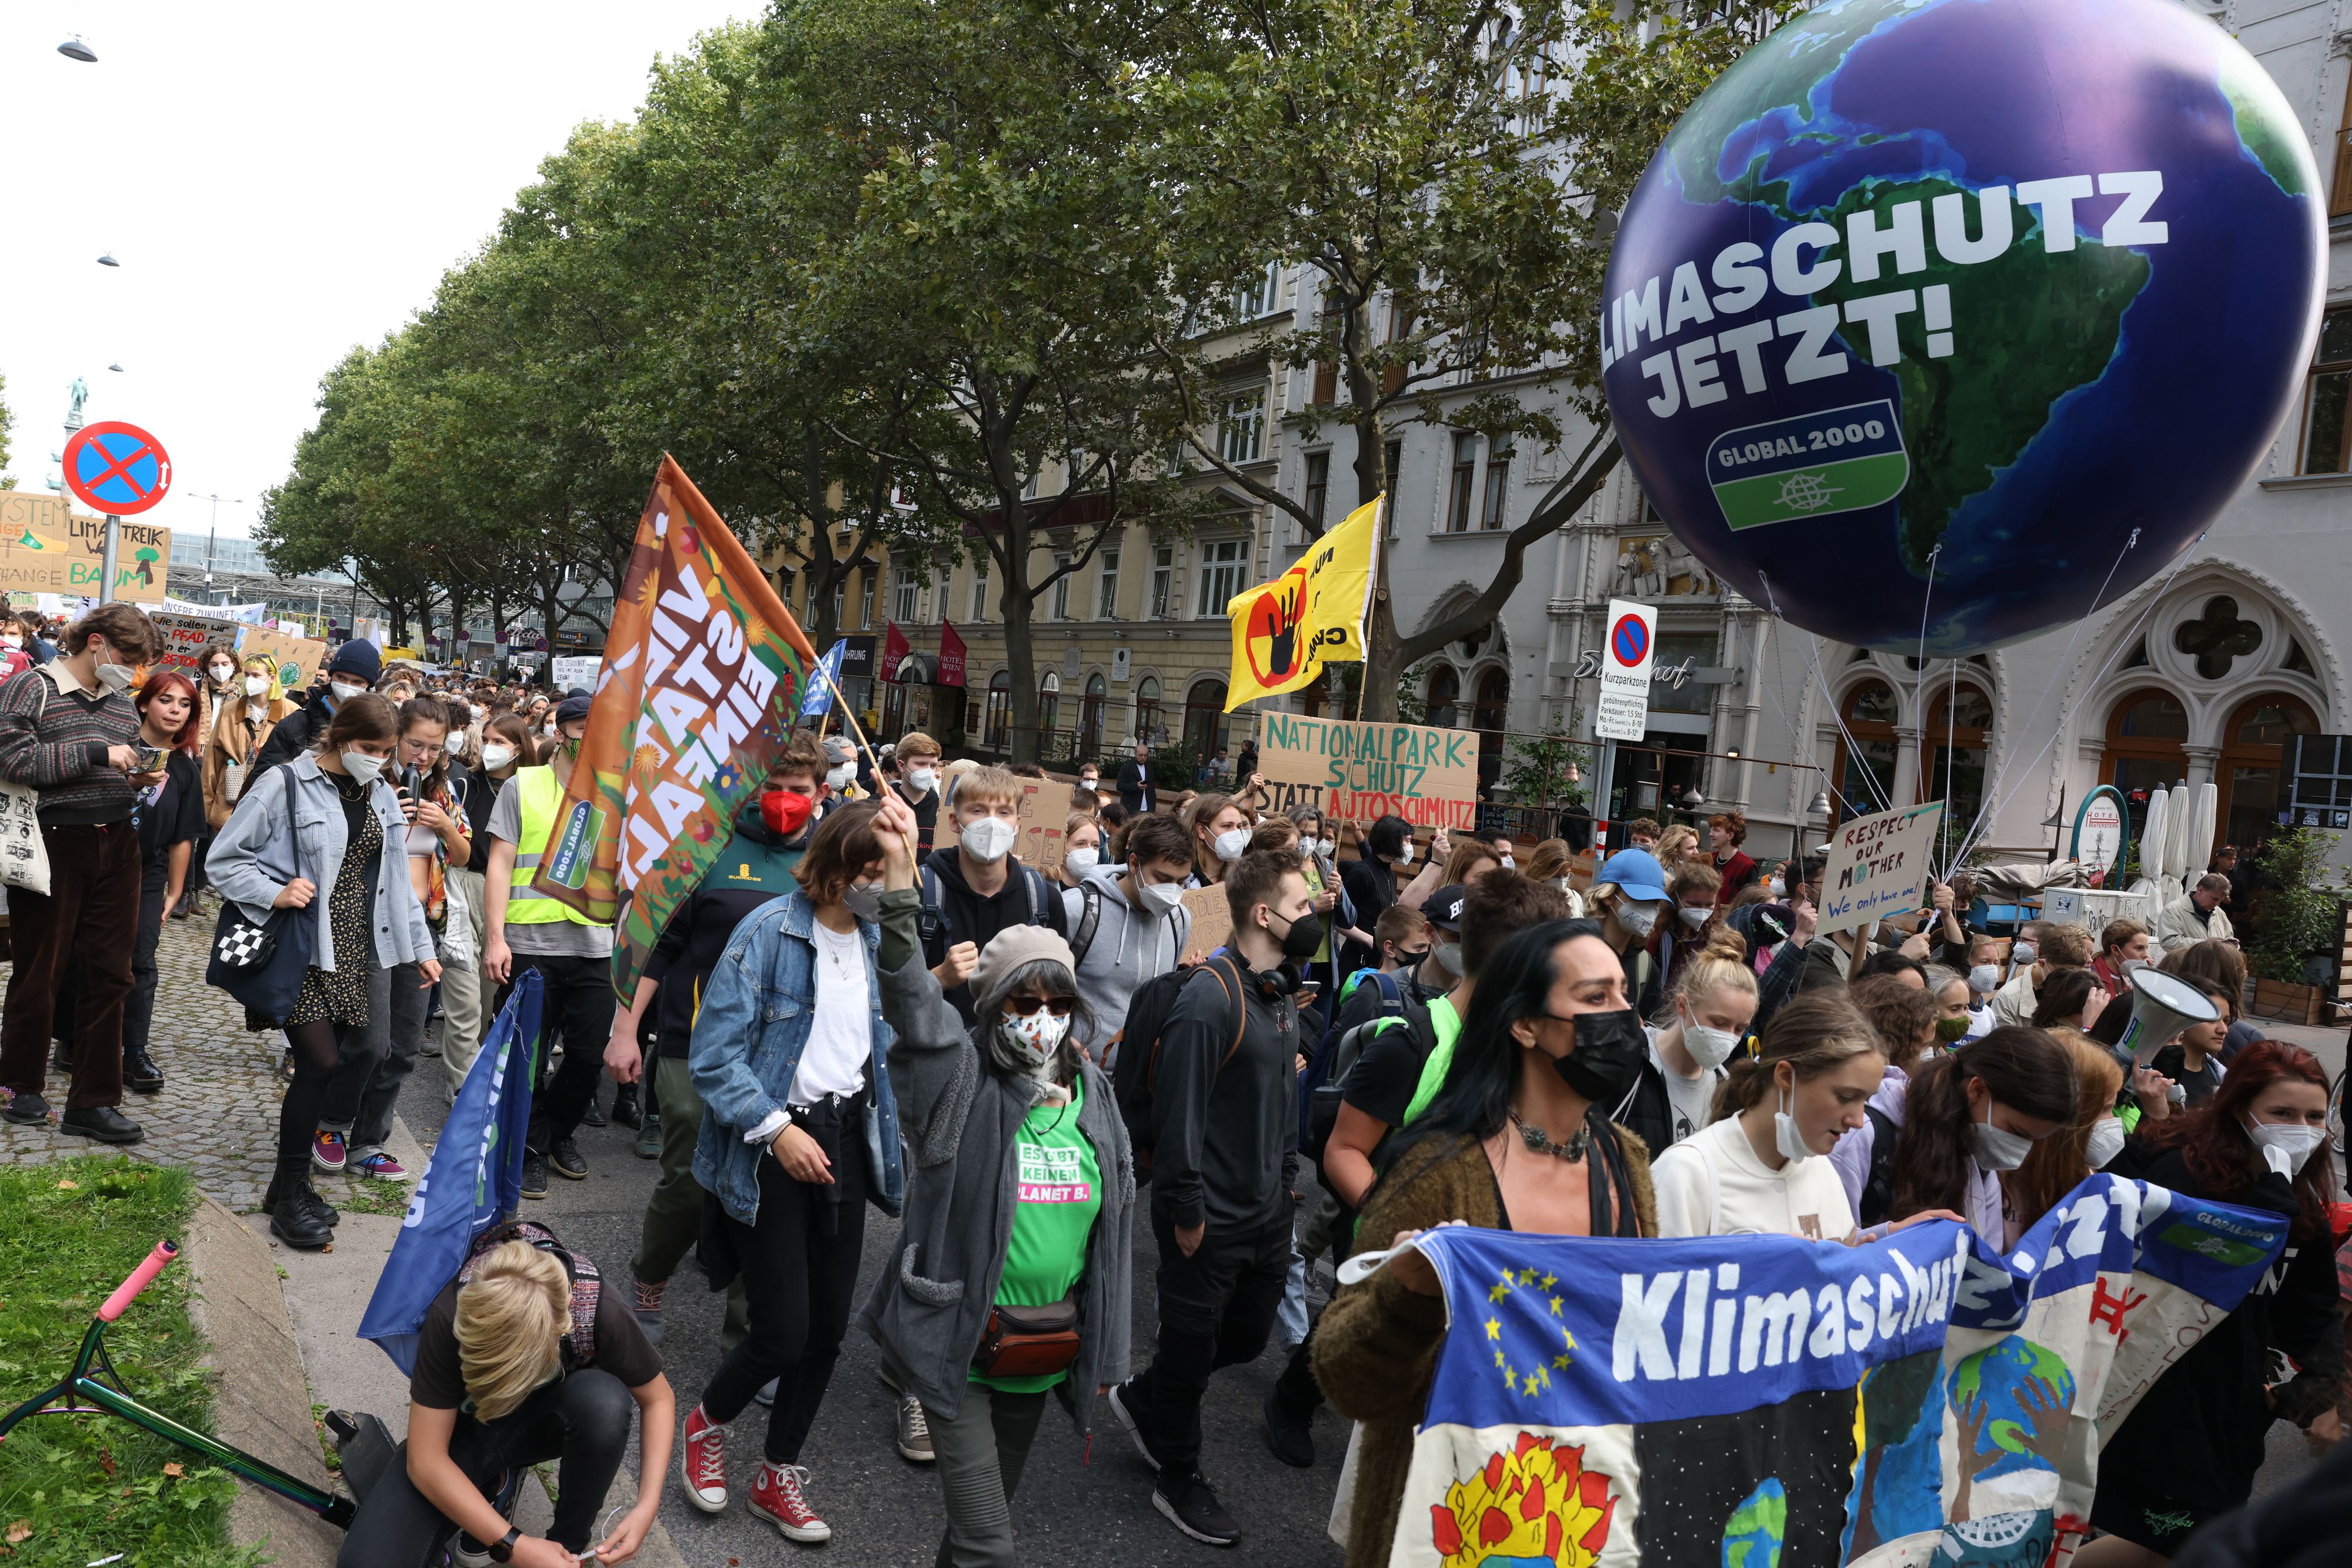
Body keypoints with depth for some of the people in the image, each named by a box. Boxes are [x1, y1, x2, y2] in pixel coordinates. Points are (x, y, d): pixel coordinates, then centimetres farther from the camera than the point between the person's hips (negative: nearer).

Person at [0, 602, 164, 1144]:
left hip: (116, 845, 5)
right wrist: (98, 753, -17)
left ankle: (94, 1102, 10)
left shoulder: (123, 703, 15)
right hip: (54, 844, -5)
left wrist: (138, 780, 3)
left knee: (109, 973, 4)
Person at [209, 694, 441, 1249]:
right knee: (321, 1063, -10)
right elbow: (224, 860, -4)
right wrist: (274, 893, -20)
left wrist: (421, 946, 19)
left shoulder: (381, 795, 14)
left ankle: (293, 1185, 18)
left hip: (363, 953, 6)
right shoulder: (284, 785, -6)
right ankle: (289, 1192, 10)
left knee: (360, 1057, 1)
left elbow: (396, 878, 20)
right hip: (305, 953, -6)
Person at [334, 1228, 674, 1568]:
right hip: (465, 1428, 0)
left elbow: (658, 1398, -15)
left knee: (604, 1398, -35)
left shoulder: (598, 1310, -32)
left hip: (540, 1421, 0)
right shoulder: (451, 1316, -33)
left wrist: (646, 1508, -27)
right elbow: (425, 1460, -28)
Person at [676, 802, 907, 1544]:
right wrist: (777, 1128, -18)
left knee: (829, 1325, 10)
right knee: (784, 1330, -5)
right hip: (773, 1145, -6)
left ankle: (779, 1476, 31)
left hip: (845, 1137, 6)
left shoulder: (879, 939, 4)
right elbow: (714, 1052, -16)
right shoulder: (769, 931, -15)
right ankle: (706, 1424, 29)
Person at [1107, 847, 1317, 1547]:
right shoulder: (1210, 998, -22)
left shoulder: (1281, 995, 7)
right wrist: (1187, 1213, -19)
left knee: (1249, 1335, 20)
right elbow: (1180, 1112, -22)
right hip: (1211, 1221, -8)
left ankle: (1143, 1399, 43)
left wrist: (1286, 1181, 14)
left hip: (1267, 1214, 9)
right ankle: (1179, 1480, 32)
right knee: (1191, 1350, 10)